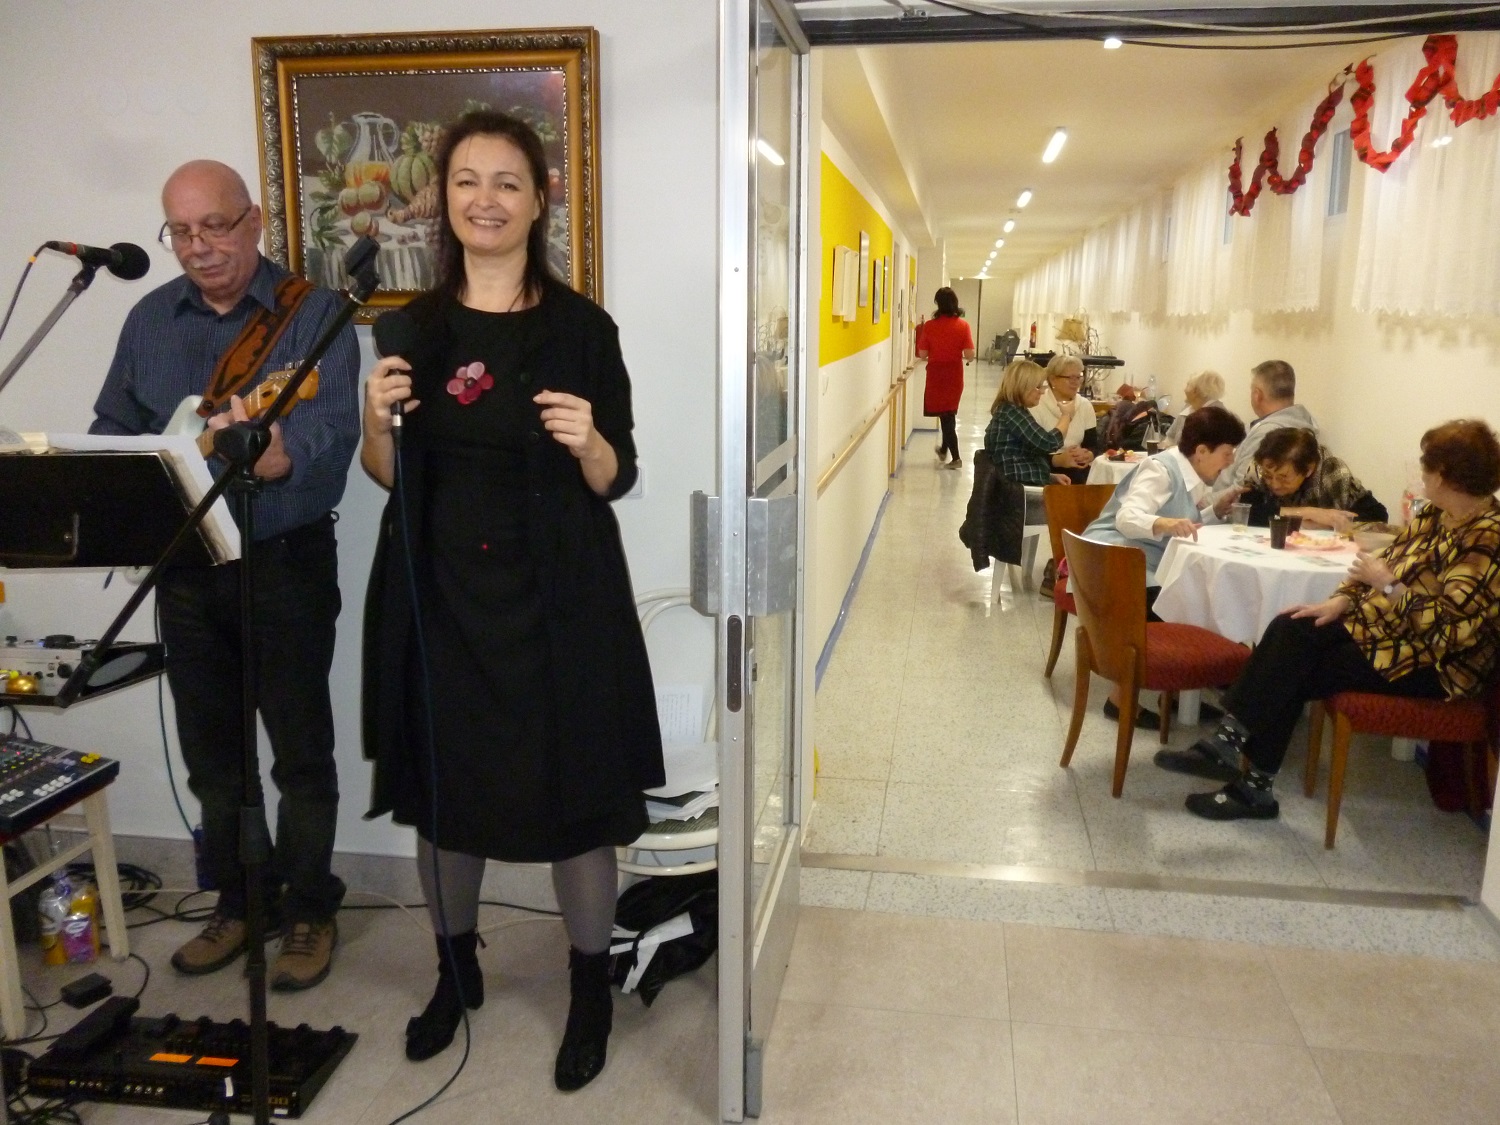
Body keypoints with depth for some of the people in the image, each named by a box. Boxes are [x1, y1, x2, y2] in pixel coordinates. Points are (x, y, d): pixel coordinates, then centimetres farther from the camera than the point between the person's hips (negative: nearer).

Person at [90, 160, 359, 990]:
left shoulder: (313, 313, -8)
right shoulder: (150, 319, 10)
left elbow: (332, 428, -23)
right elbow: (112, 427, 13)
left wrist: (277, 451, -44)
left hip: (286, 564, -5)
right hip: (184, 567, 5)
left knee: (301, 751, 4)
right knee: (210, 751, 15)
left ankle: (308, 912, 21)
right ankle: (236, 902, 33)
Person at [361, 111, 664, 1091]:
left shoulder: (583, 328, -4)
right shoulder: (416, 327, 5)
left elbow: (616, 482, -3)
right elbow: (390, 478, 8)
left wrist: (588, 443, -24)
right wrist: (376, 420, -12)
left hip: (556, 600, -3)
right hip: (439, 595, 3)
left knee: (577, 796, 4)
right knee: (440, 789, 14)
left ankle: (591, 989, 26)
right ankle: (457, 970, 38)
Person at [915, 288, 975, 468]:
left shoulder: (929, 326, -10)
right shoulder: (963, 325, -8)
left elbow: (922, 355, -7)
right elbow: (969, 355, -11)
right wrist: (956, 353, 10)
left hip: (936, 376, -2)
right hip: (955, 376, 2)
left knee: (945, 415, 6)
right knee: (949, 413, 21)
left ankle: (955, 457, 2)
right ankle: (944, 449, 38)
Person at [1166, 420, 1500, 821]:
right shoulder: (1435, 515, 8)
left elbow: (1448, 625, -27)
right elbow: (1389, 563, 12)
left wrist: (1386, 584, -20)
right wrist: (1341, 600, -3)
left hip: (1434, 661, -8)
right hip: (1386, 625, 8)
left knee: (1296, 673, -17)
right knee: (1291, 629, -13)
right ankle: (1229, 741, -20)